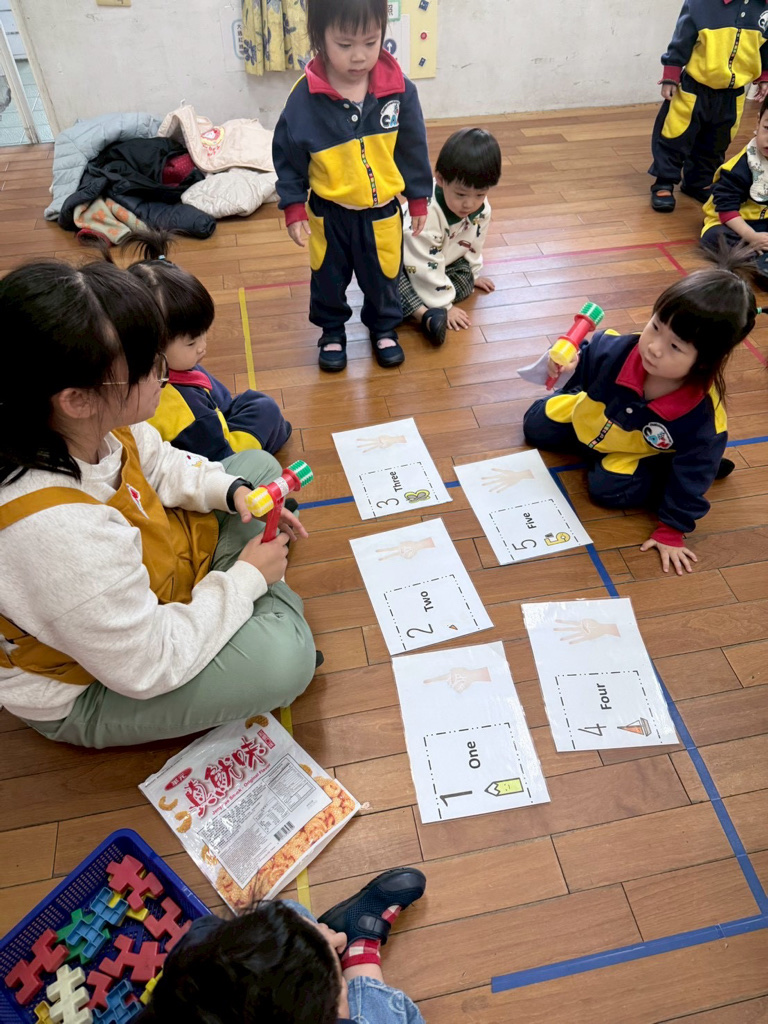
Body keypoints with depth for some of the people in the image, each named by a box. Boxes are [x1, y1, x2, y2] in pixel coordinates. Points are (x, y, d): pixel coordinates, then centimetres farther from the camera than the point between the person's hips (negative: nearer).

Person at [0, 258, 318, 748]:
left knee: (259, 466, 7)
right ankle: (273, 606, 8)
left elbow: (159, 464, 3)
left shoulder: (91, 421, -19)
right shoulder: (56, 532, -43)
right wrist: (247, 577, -21)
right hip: (88, 688, -8)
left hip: (148, 569, 8)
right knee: (285, 654, -27)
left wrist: (233, 491, -14)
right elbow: (148, 667, -32)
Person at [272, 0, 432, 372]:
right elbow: (287, 158, -7)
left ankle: (384, 328, 43)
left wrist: (419, 198, 4)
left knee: (383, 277, 18)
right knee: (328, 278, 17)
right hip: (329, 213, -1)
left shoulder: (398, 88, -13)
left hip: (382, 211, 1)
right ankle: (332, 331, 41)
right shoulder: (305, 97, -17)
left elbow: (414, 147, -1)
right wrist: (294, 207, -9)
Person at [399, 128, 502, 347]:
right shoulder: (425, 213, -39)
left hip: (444, 262, 8)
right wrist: (444, 306, -30)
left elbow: (473, 244, 6)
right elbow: (425, 269, -35)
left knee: (465, 280, -15)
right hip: (398, 263, -7)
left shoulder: (482, 209, -16)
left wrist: (472, 275, 18)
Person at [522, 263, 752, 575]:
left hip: (635, 453, -3)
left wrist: (671, 531, -17)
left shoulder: (703, 415, -37)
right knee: (536, 427, 10)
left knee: (608, 489, -23)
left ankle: (660, 469, 4)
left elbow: (692, 476, -24)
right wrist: (566, 366, -36)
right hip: (588, 417, 3)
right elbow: (587, 357, -12)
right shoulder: (617, 350, -36)